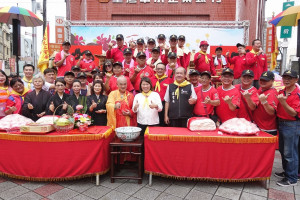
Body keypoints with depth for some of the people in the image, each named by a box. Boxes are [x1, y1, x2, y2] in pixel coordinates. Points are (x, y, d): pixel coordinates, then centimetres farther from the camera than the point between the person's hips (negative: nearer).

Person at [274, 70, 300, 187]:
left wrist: (283, 102, -32)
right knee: (283, 150, 18)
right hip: (281, 123, 8)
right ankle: (286, 172, 35)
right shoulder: (281, 92, 7)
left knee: (290, 153, 2)